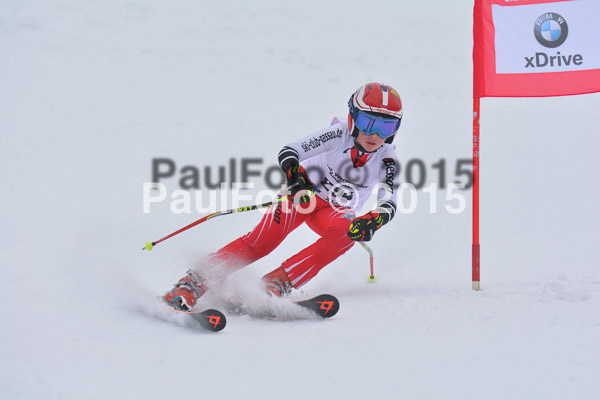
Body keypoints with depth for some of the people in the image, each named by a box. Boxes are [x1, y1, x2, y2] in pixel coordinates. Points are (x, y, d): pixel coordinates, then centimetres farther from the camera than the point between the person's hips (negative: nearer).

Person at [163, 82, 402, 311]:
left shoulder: (387, 160, -15)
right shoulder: (339, 135, -21)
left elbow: (389, 206, -21)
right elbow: (288, 152, -25)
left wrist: (371, 222, -44)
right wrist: (295, 177, -47)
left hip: (335, 211, 2)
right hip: (304, 194, -2)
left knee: (346, 233, -34)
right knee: (262, 240, -27)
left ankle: (276, 283, -38)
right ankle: (193, 283, -30)